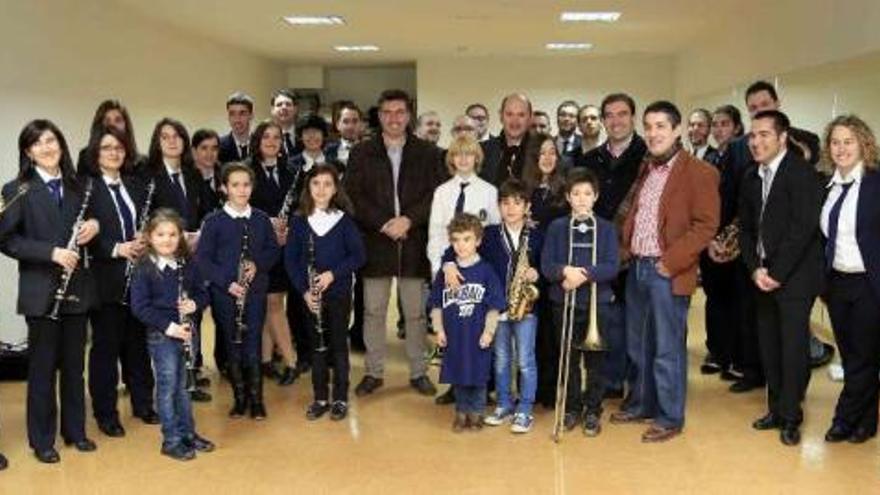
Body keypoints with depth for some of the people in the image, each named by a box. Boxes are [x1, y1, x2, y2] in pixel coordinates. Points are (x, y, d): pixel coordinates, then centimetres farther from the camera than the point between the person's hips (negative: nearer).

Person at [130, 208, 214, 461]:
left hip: (185, 332, 5)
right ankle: (171, 441, 14)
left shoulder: (187, 265, 3)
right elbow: (139, 307, -14)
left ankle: (188, 433, 28)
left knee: (181, 386, 17)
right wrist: (168, 326, -20)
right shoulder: (144, 269, -11)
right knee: (168, 387, 3)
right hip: (161, 335, -5)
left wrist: (194, 304, -11)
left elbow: (202, 293, 11)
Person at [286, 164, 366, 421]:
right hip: (310, 294, 2)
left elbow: (359, 255, -5)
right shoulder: (299, 221, 0)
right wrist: (304, 290, -9)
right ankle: (320, 398, 20)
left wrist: (333, 273, -17)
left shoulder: (344, 219, -4)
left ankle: (340, 399, 15)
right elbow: (291, 258, 1)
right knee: (318, 344, 10)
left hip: (339, 291, -2)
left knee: (339, 344, 5)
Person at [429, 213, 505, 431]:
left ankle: (476, 412, 23)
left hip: (478, 337, -2)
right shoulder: (445, 272, 3)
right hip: (453, 336, 2)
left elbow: (494, 306, -4)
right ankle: (461, 412, 26)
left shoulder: (486, 271, -5)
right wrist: (439, 329, 1)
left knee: (478, 376, 7)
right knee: (457, 375, 11)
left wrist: (488, 331, -9)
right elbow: (436, 305, 8)